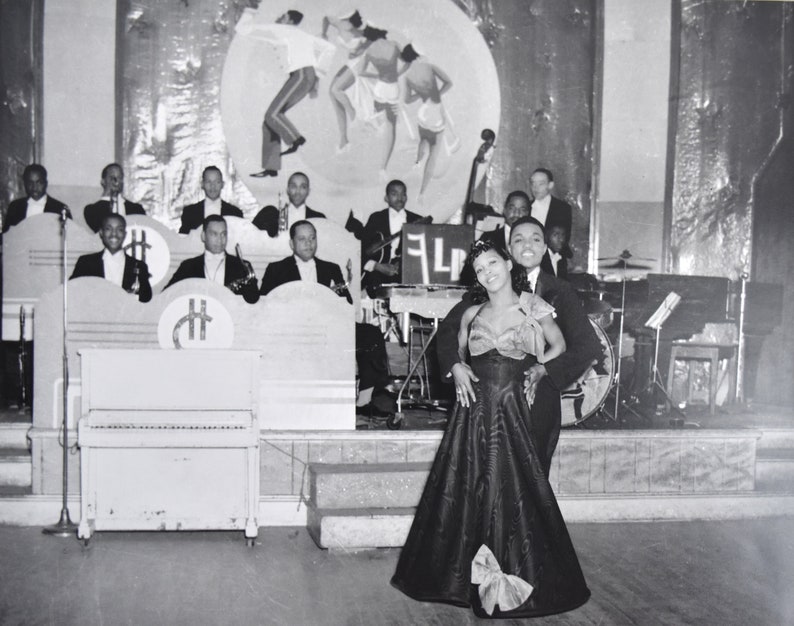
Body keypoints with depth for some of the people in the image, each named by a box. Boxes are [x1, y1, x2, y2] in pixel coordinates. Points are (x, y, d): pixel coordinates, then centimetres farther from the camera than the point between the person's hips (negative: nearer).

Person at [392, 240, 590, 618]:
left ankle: (514, 579, 12)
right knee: (464, 491, 6)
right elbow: (457, 353, 21)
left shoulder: (534, 308, 2)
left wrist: (533, 370, -1)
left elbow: (559, 347, 13)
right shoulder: (471, 314, 10)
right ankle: (460, 576, 20)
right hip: (475, 411, 3)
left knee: (511, 493, -3)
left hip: (514, 411, -3)